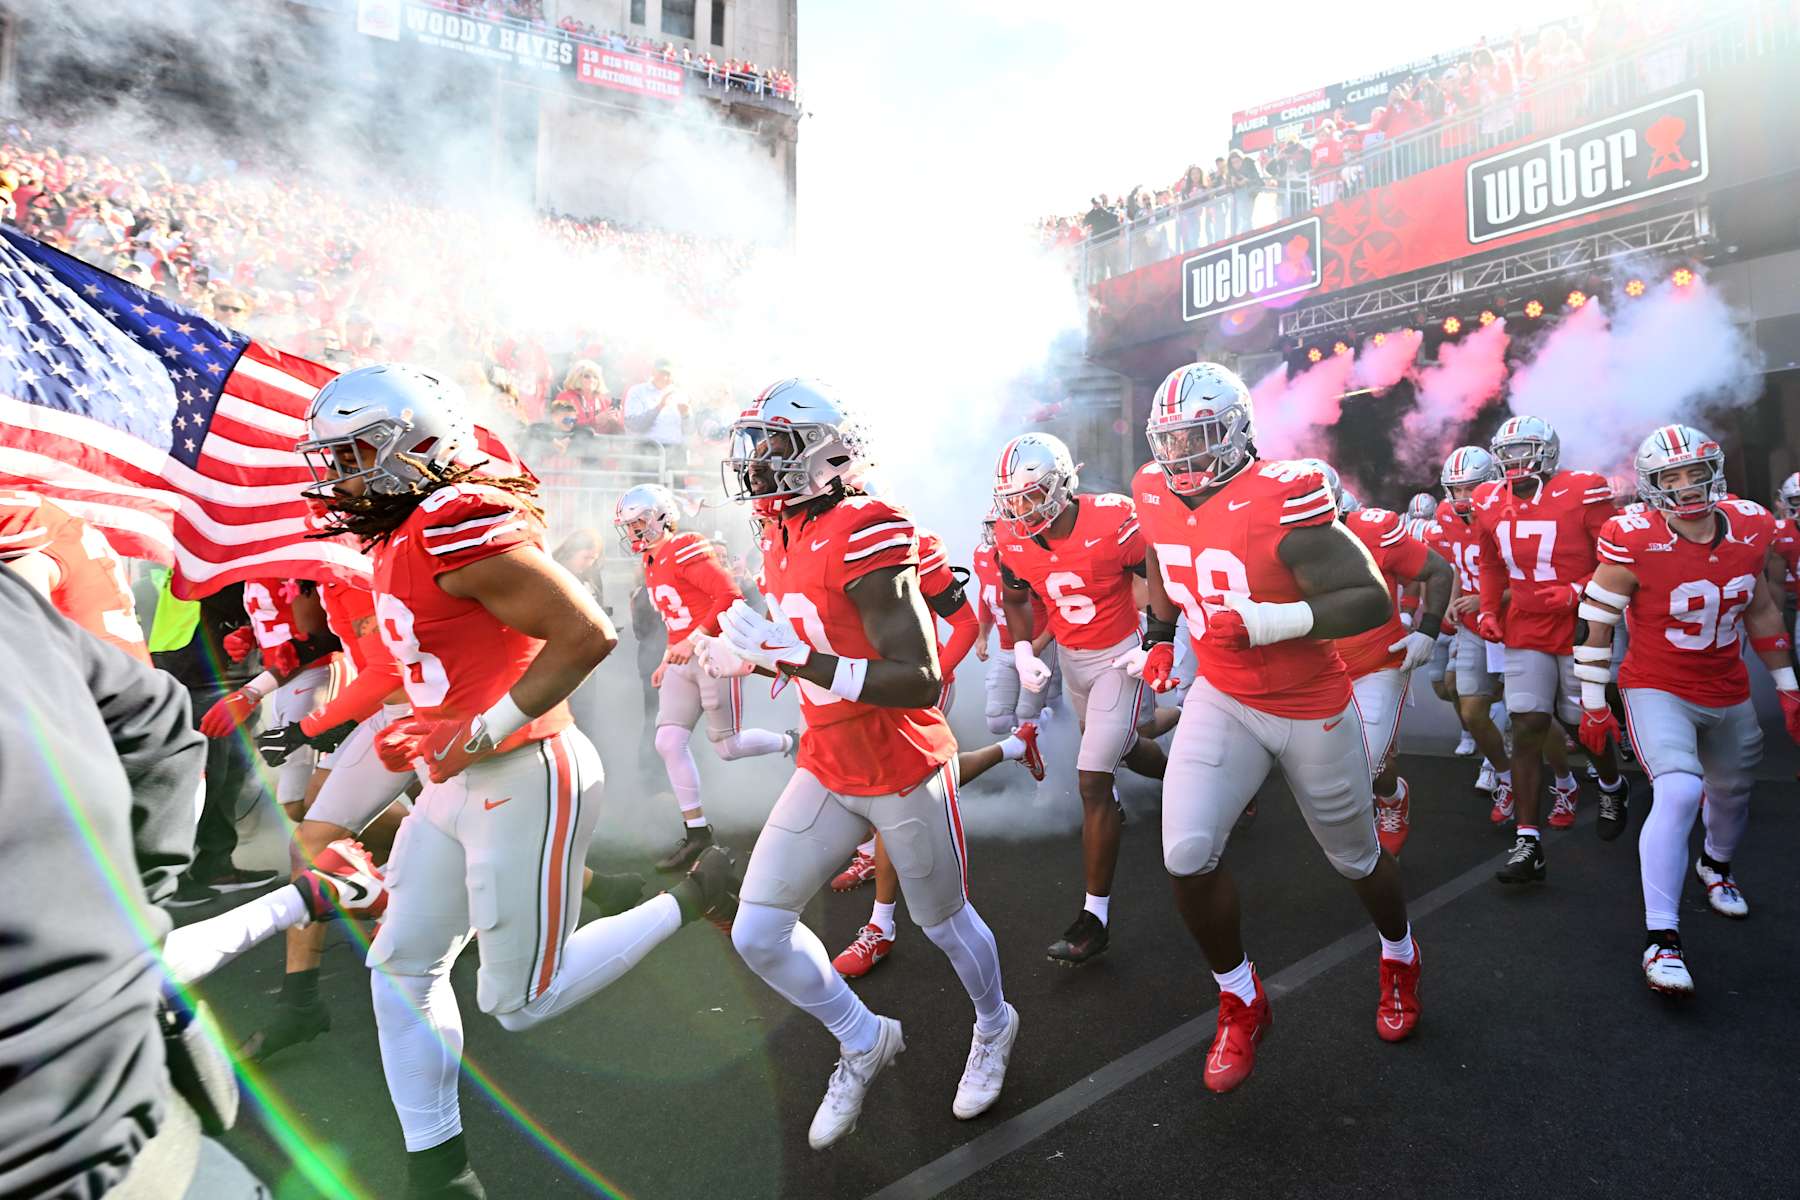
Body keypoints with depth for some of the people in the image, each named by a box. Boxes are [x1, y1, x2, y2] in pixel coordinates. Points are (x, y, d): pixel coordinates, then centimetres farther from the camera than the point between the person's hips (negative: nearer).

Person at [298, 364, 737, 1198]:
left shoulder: (457, 525, -20)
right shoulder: (402, 538, 11)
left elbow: (586, 633, -25)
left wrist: (483, 730, -21)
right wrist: (426, 727, 12)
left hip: (522, 783, -10)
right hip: (459, 785, 10)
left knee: (520, 1002, 4)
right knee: (402, 970, 15)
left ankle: (692, 898, 17)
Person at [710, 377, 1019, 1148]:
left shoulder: (865, 536, -24)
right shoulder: (787, 541, 3)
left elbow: (919, 683, -28)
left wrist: (794, 657, -34)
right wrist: (748, 658, 0)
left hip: (905, 772, -7)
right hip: (829, 770, 7)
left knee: (943, 922, 16)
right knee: (758, 933, 4)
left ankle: (994, 1026, 50)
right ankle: (862, 1041, 31)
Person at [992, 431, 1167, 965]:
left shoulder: (1112, 523, -26)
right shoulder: (1013, 539, -11)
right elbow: (1015, 598, 7)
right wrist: (1023, 654, -6)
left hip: (1119, 654, -6)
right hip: (1069, 655, 6)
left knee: (1093, 783, -8)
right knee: (1121, 748, 25)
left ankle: (1095, 915, 3)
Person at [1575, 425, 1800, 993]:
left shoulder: (1749, 530, -4)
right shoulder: (1635, 545, -21)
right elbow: (1597, 625, -13)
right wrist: (1593, 706, -11)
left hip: (1729, 695, 6)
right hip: (1658, 691, -6)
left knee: (1732, 793, 22)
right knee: (1680, 791, -24)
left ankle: (1716, 865, 57)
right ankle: (1662, 939, -16)